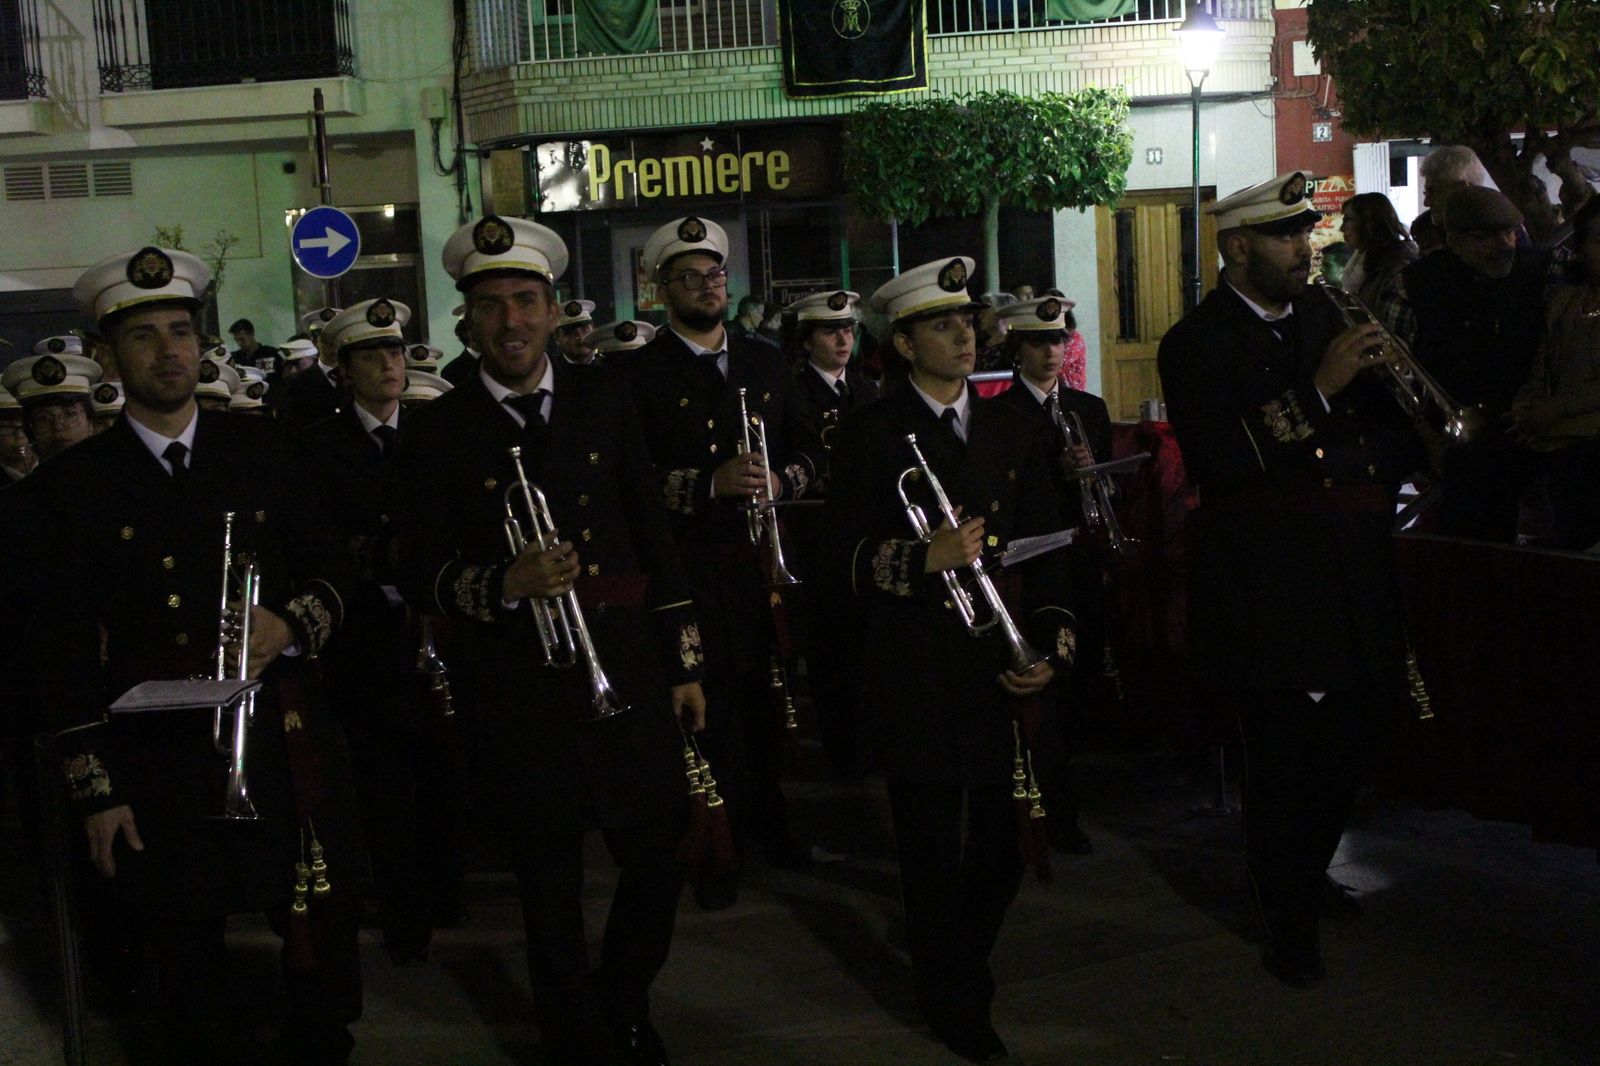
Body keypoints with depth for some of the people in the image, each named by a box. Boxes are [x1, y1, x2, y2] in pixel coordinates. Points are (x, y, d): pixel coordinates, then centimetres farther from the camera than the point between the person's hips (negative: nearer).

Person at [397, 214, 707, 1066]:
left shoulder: (605, 398, 6)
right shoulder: (438, 433, -1)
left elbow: (655, 534, 8)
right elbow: (421, 578, -1)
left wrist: (684, 663, 7)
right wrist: (505, 585, -21)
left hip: (628, 670, 2)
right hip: (523, 696, -2)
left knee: (659, 864, 10)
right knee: (553, 899, 9)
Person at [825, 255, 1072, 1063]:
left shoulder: (1011, 432, 13)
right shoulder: (871, 434, 0)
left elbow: (1044, 553, 11)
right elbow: (845, 557, -5)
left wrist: (1051, 647, -1)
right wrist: (924, 560, -22)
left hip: (1003, 670, 4)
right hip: (916, 681, -3)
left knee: (1000, 851, 6)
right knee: (933, 852, 5)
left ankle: (962, 966, 32)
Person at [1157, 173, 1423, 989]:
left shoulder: (1321, 318, 13)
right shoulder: (1196, 345, -8)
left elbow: (1392, 428, 19)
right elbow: (1217, 461, -22)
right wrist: (1318, 391, -23)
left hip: (1351, 578, 7)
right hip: (1267, 591, -6)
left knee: (1353, 736, 14)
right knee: (1285, 759, -2)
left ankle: (1306, 874, 37)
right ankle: (1288, 921, 15)